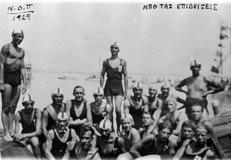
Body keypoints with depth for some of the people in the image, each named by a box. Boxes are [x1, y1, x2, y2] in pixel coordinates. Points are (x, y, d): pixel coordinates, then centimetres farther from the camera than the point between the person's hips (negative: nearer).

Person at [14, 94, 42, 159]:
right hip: (24, 137, 1)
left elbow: (38, 132, -26)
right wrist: (20, 139, -40)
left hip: (35, 135, -1)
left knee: (35, 141, -35)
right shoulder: (19, 114, -17)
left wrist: (23, 135, -40)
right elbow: (16, 134, -16)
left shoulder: (37, 112, -21)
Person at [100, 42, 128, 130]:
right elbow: (102, 75, 9)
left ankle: (118, 129, 6)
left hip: (119, 87, -1)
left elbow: (125, 76, 4)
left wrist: (126, 91, 1)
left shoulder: (123, 61, 3)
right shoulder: (106, 62, 5)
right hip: (108, 86, 1)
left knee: (118, 110, -12)